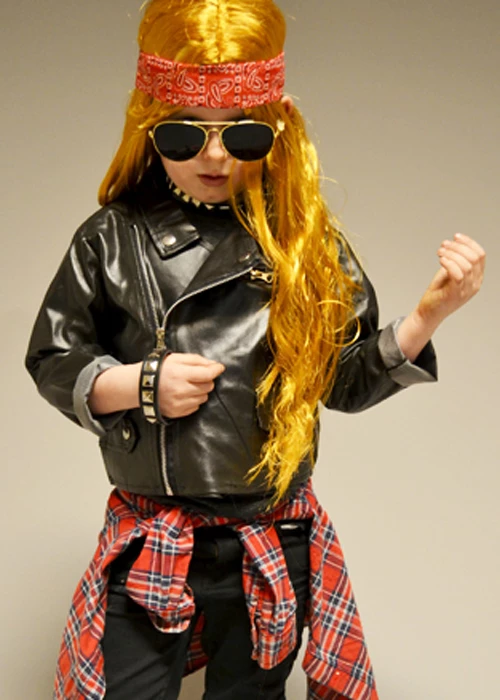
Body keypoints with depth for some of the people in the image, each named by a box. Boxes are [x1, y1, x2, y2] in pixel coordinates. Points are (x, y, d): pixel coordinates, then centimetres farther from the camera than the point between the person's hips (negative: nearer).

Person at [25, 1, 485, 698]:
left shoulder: (307, 243, -2)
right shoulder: (112, 241, -3)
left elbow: (345, 378, 2)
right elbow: (52, 361, 3)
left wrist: (425, 318, -12)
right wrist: (139, 384, -13)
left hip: (273, 550, 1)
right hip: (146, 547, 0)